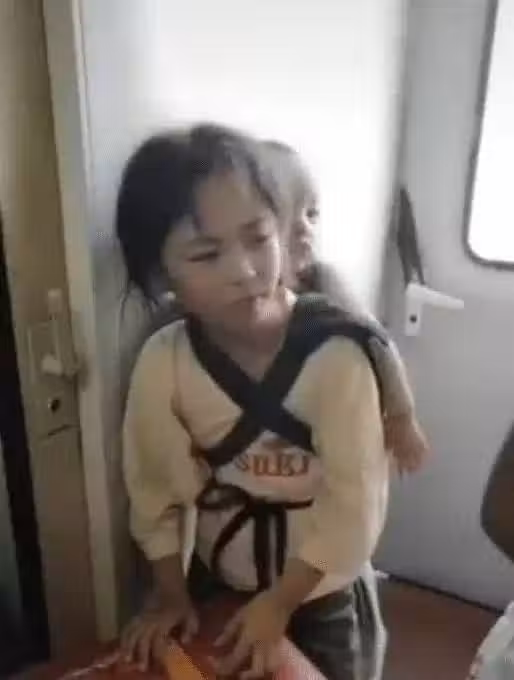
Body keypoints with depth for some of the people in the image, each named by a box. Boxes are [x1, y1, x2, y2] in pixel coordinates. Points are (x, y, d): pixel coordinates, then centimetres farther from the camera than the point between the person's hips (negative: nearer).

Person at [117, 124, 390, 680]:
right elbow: (156, 487, -7)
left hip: (317, 595, -1)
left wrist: (280, 600, -17)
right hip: (215, 588, 2)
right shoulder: (162, 363, -20)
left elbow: (354, 503, -21)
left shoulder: (334, 354, -26)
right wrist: (171, 592, -3)